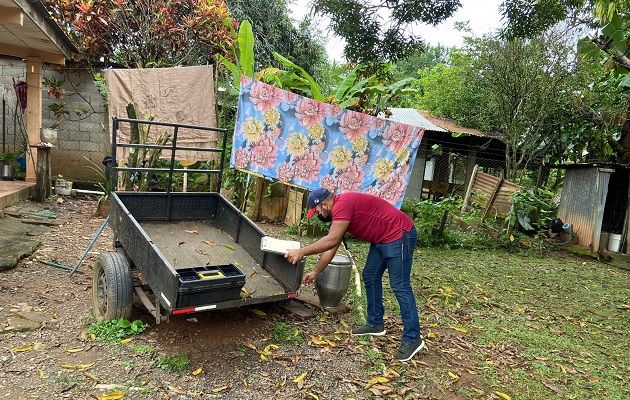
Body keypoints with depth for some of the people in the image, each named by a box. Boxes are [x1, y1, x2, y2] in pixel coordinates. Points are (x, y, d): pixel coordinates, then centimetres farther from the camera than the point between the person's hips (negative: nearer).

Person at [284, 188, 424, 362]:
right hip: (382, 240, 10)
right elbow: (331, 247, 15)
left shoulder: (342, 203, -20)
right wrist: (315, 272, 17)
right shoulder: (339, 211, 11)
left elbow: (331, 240, -28)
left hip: (399, 236, -10)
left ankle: (412, 339, 1)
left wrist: (301, 252, -24)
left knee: (400, 287, -7)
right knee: (370, 277, 15)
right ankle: (375, 324, 28)